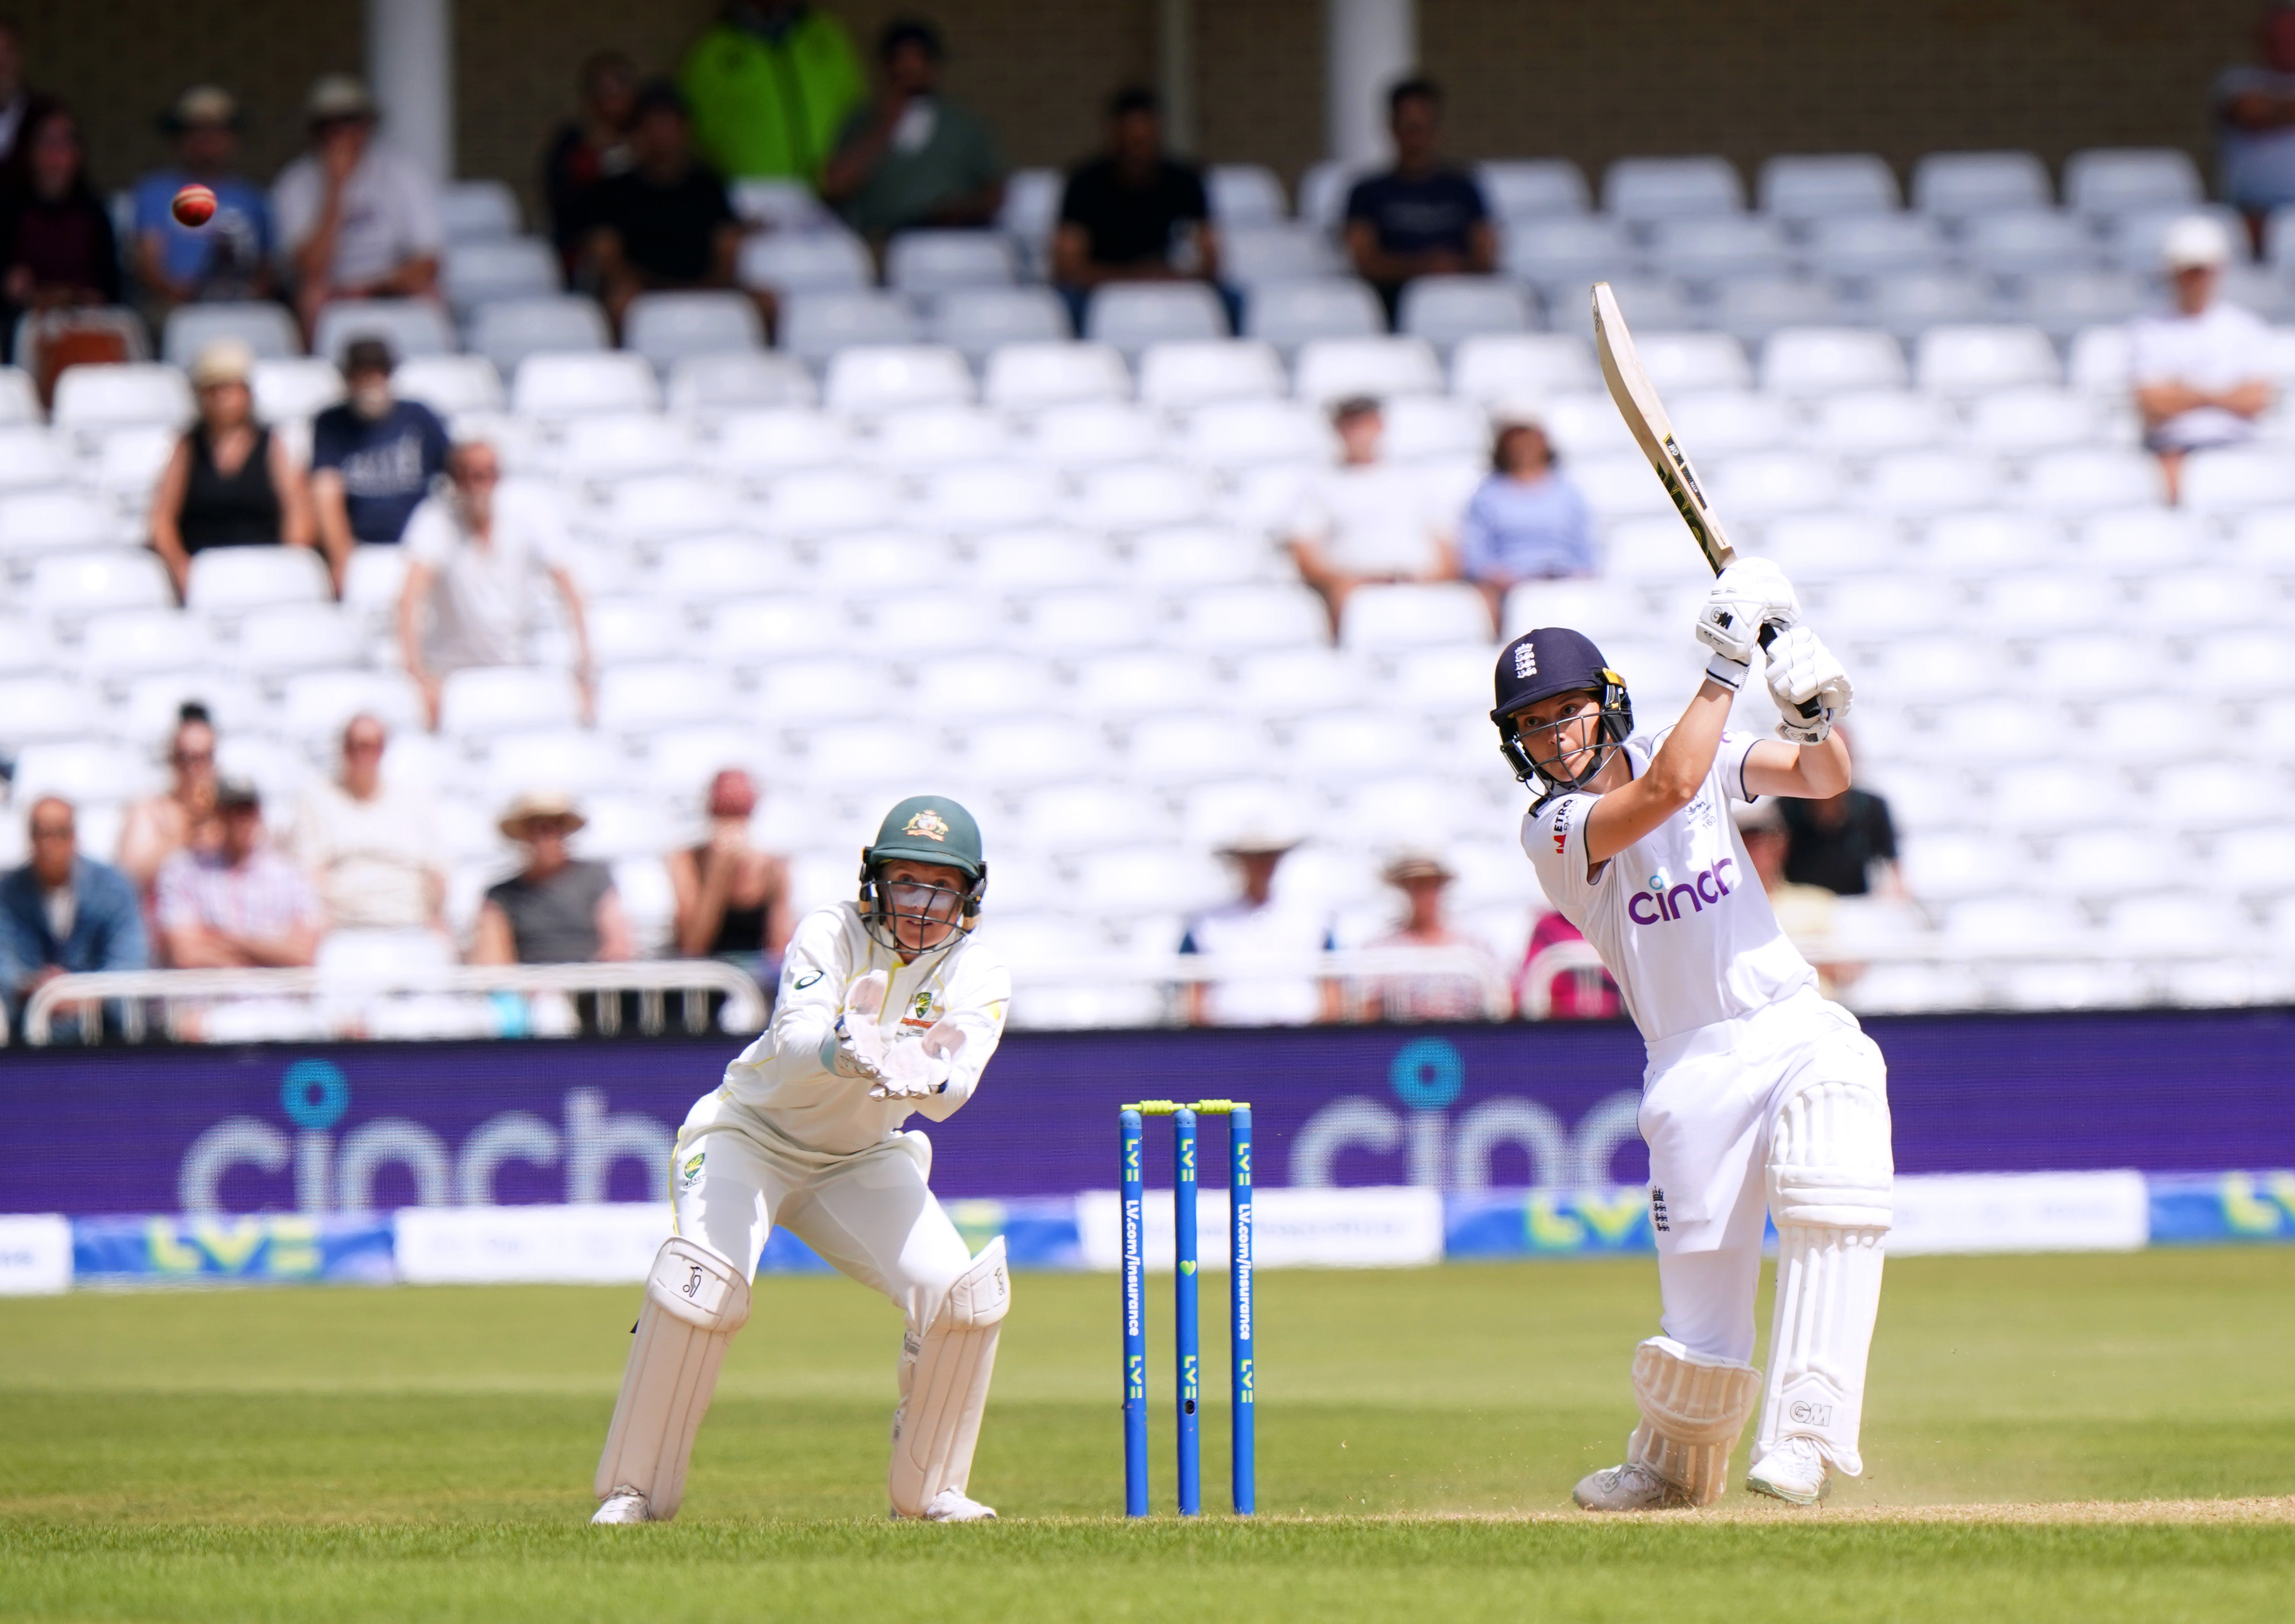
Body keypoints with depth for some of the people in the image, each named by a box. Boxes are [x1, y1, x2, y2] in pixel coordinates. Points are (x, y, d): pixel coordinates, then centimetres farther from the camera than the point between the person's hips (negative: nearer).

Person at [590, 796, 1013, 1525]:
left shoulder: (976, 975, -11)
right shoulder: (831, 934, -18)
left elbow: (953, 1093, -29)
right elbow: (794, 1042, -37)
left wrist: (926, 1075, -53)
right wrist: (847, 1049, -60)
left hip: (863, 1162, 3)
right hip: (753, 1136, -3)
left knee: (966, 1293, -17)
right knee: (702, 1279, -29)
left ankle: (929, 1489, 4)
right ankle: (633, 1490, -16)